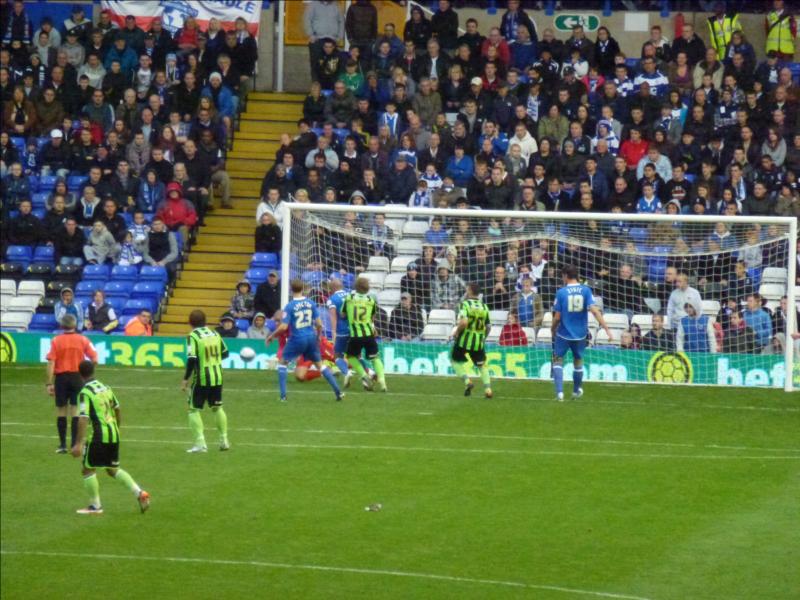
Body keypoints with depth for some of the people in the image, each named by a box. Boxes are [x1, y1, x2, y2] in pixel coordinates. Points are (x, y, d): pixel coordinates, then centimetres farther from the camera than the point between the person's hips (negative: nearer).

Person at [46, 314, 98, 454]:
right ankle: (75, 444, 2)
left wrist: (49, 383, -7)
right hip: (77, 378, 1)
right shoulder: (83, 340, -1)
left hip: (61, 378, -1)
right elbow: (94, 358, -3)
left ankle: (62, 445, 8)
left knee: (61, 411, 8)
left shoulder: (56, 341, -5)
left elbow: (51, 363, -9)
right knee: (75, 411, 5)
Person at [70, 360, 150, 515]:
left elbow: (83, 419, -21)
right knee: (113, 469, 20)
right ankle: (139, 493, 9)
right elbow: (117, 409, 21)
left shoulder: (85, 393, -13)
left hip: (98, 436, -7)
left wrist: (78, 444, -22)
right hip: (113, 433, 7)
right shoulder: (105, 388, 10)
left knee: (88, 470, 6)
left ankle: (95, 505, 10)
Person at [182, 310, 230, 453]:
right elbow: (225, 353, 14)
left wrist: (185, 379, -15)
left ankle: (200, 443, -5)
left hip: (201, 378, -5)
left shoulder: (193, 336, -12)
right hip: (217, 377, 5)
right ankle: (224, 440, 23)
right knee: (217, 408, 19)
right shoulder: (215, 334, 5)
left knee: (194, 409, 4)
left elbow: (191, 359, -20)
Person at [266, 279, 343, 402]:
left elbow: (283, 327, -15)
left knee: (283, 362, 15)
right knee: (319, 364, 18)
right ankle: (338, 392, 14)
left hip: (297, 339, -4)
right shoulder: (311, 303, 0)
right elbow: (319, 324, 1)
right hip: (311, 338, 4)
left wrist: (271, 336, 0)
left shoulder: (289, 306, -11)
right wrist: (318, 335, 20)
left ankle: (283, 395, 6)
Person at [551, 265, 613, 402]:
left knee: (558, 360, 9)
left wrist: (553, 330, 10)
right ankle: (577, 391, 36)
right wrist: (607, 329, -15)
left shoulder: (561, 292, -10)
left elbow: (557, 317, -8)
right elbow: (595, 311, -14)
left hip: (564, 334, -3)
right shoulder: (586, 290, -5)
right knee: (578, 361, 22)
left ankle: (559, 392, -5)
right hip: (580, 334, 3)